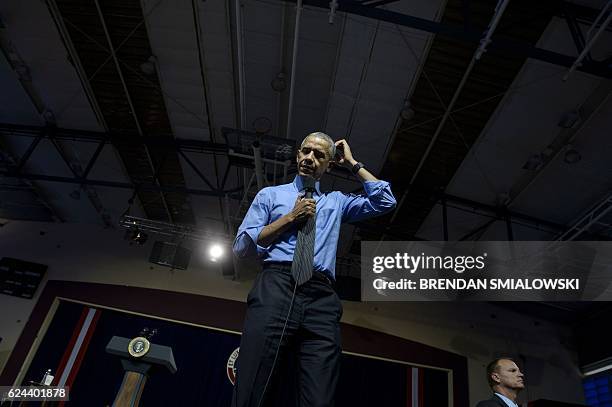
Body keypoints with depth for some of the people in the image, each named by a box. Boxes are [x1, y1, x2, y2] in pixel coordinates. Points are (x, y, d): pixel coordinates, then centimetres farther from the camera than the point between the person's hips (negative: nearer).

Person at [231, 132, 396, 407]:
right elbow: (241, 247, 10)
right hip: (275, 288, -1)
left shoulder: (337, 201, 27)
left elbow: (386, 201, 15)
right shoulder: (270, 194, 20)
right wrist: (290, 217, 4)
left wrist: (352, 163, 21)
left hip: (322, 297, 2)